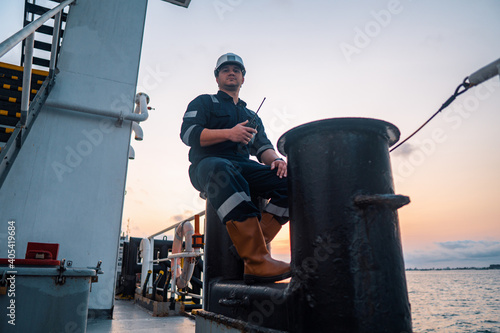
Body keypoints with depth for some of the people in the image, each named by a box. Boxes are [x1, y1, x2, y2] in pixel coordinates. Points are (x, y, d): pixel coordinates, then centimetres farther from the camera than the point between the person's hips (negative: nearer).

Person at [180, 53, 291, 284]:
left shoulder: (251, 115, 31)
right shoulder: (203, 103, 17)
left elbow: (262, 146, 17)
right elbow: (188, 133, -1)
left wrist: (275, 159, -7)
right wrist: (229, 133, -12)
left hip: (243, 167, 5)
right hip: (208, 165, -4)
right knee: (221, 170, -42)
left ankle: (254, 244, -32)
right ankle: (257, 260, -47)